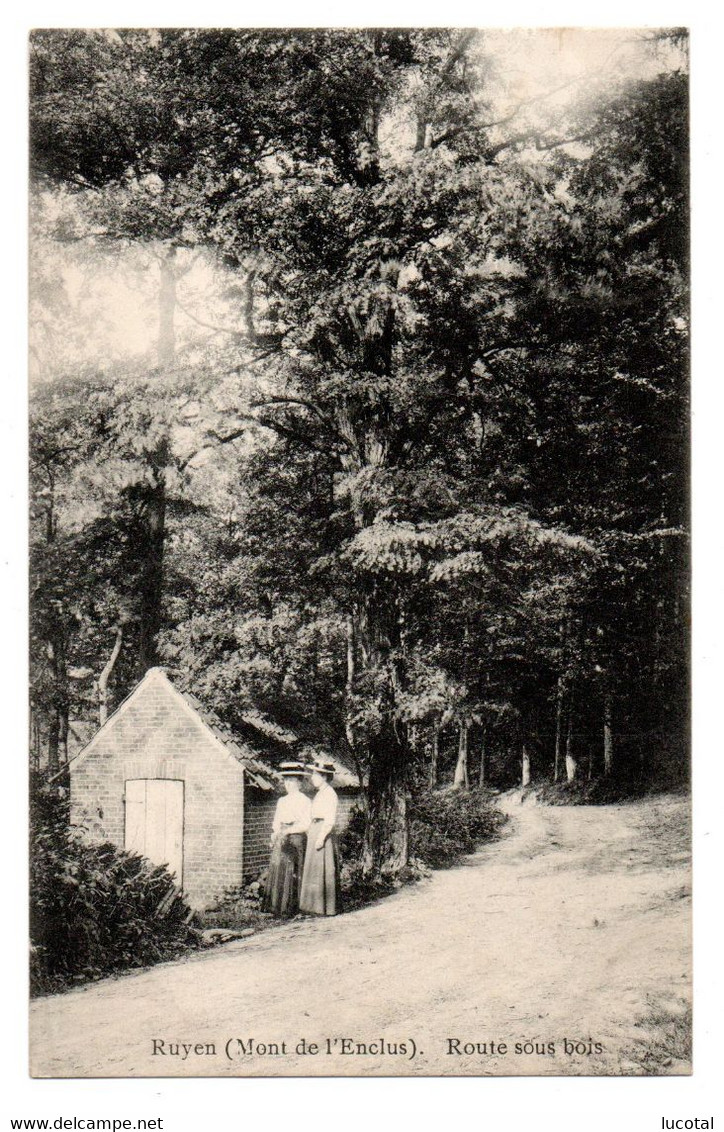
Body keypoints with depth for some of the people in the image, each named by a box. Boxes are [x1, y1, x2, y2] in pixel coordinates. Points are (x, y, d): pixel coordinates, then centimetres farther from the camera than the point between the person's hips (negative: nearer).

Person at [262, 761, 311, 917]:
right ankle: (276, 906, 8)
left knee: (292, 874, -7)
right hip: (281, 840, 6)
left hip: (296, 839, -6)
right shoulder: (282, 801, 18)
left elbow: (306, 825, -9)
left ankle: (290, 908, -2)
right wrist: (275, 835, 0)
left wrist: (287, 831, -16)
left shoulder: (304, 801, -2)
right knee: (276, 871, 2)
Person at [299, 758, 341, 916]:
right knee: (315, 872, 12)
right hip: (315, 833, 10)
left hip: (323, 833, -10)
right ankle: (317, 906, 18)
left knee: (322, 872, -5)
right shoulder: (320, 793, 16)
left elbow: (330, 820, -19)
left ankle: (325, 908, 0)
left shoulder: (329, 794, -13)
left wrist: (321, 838, -22)